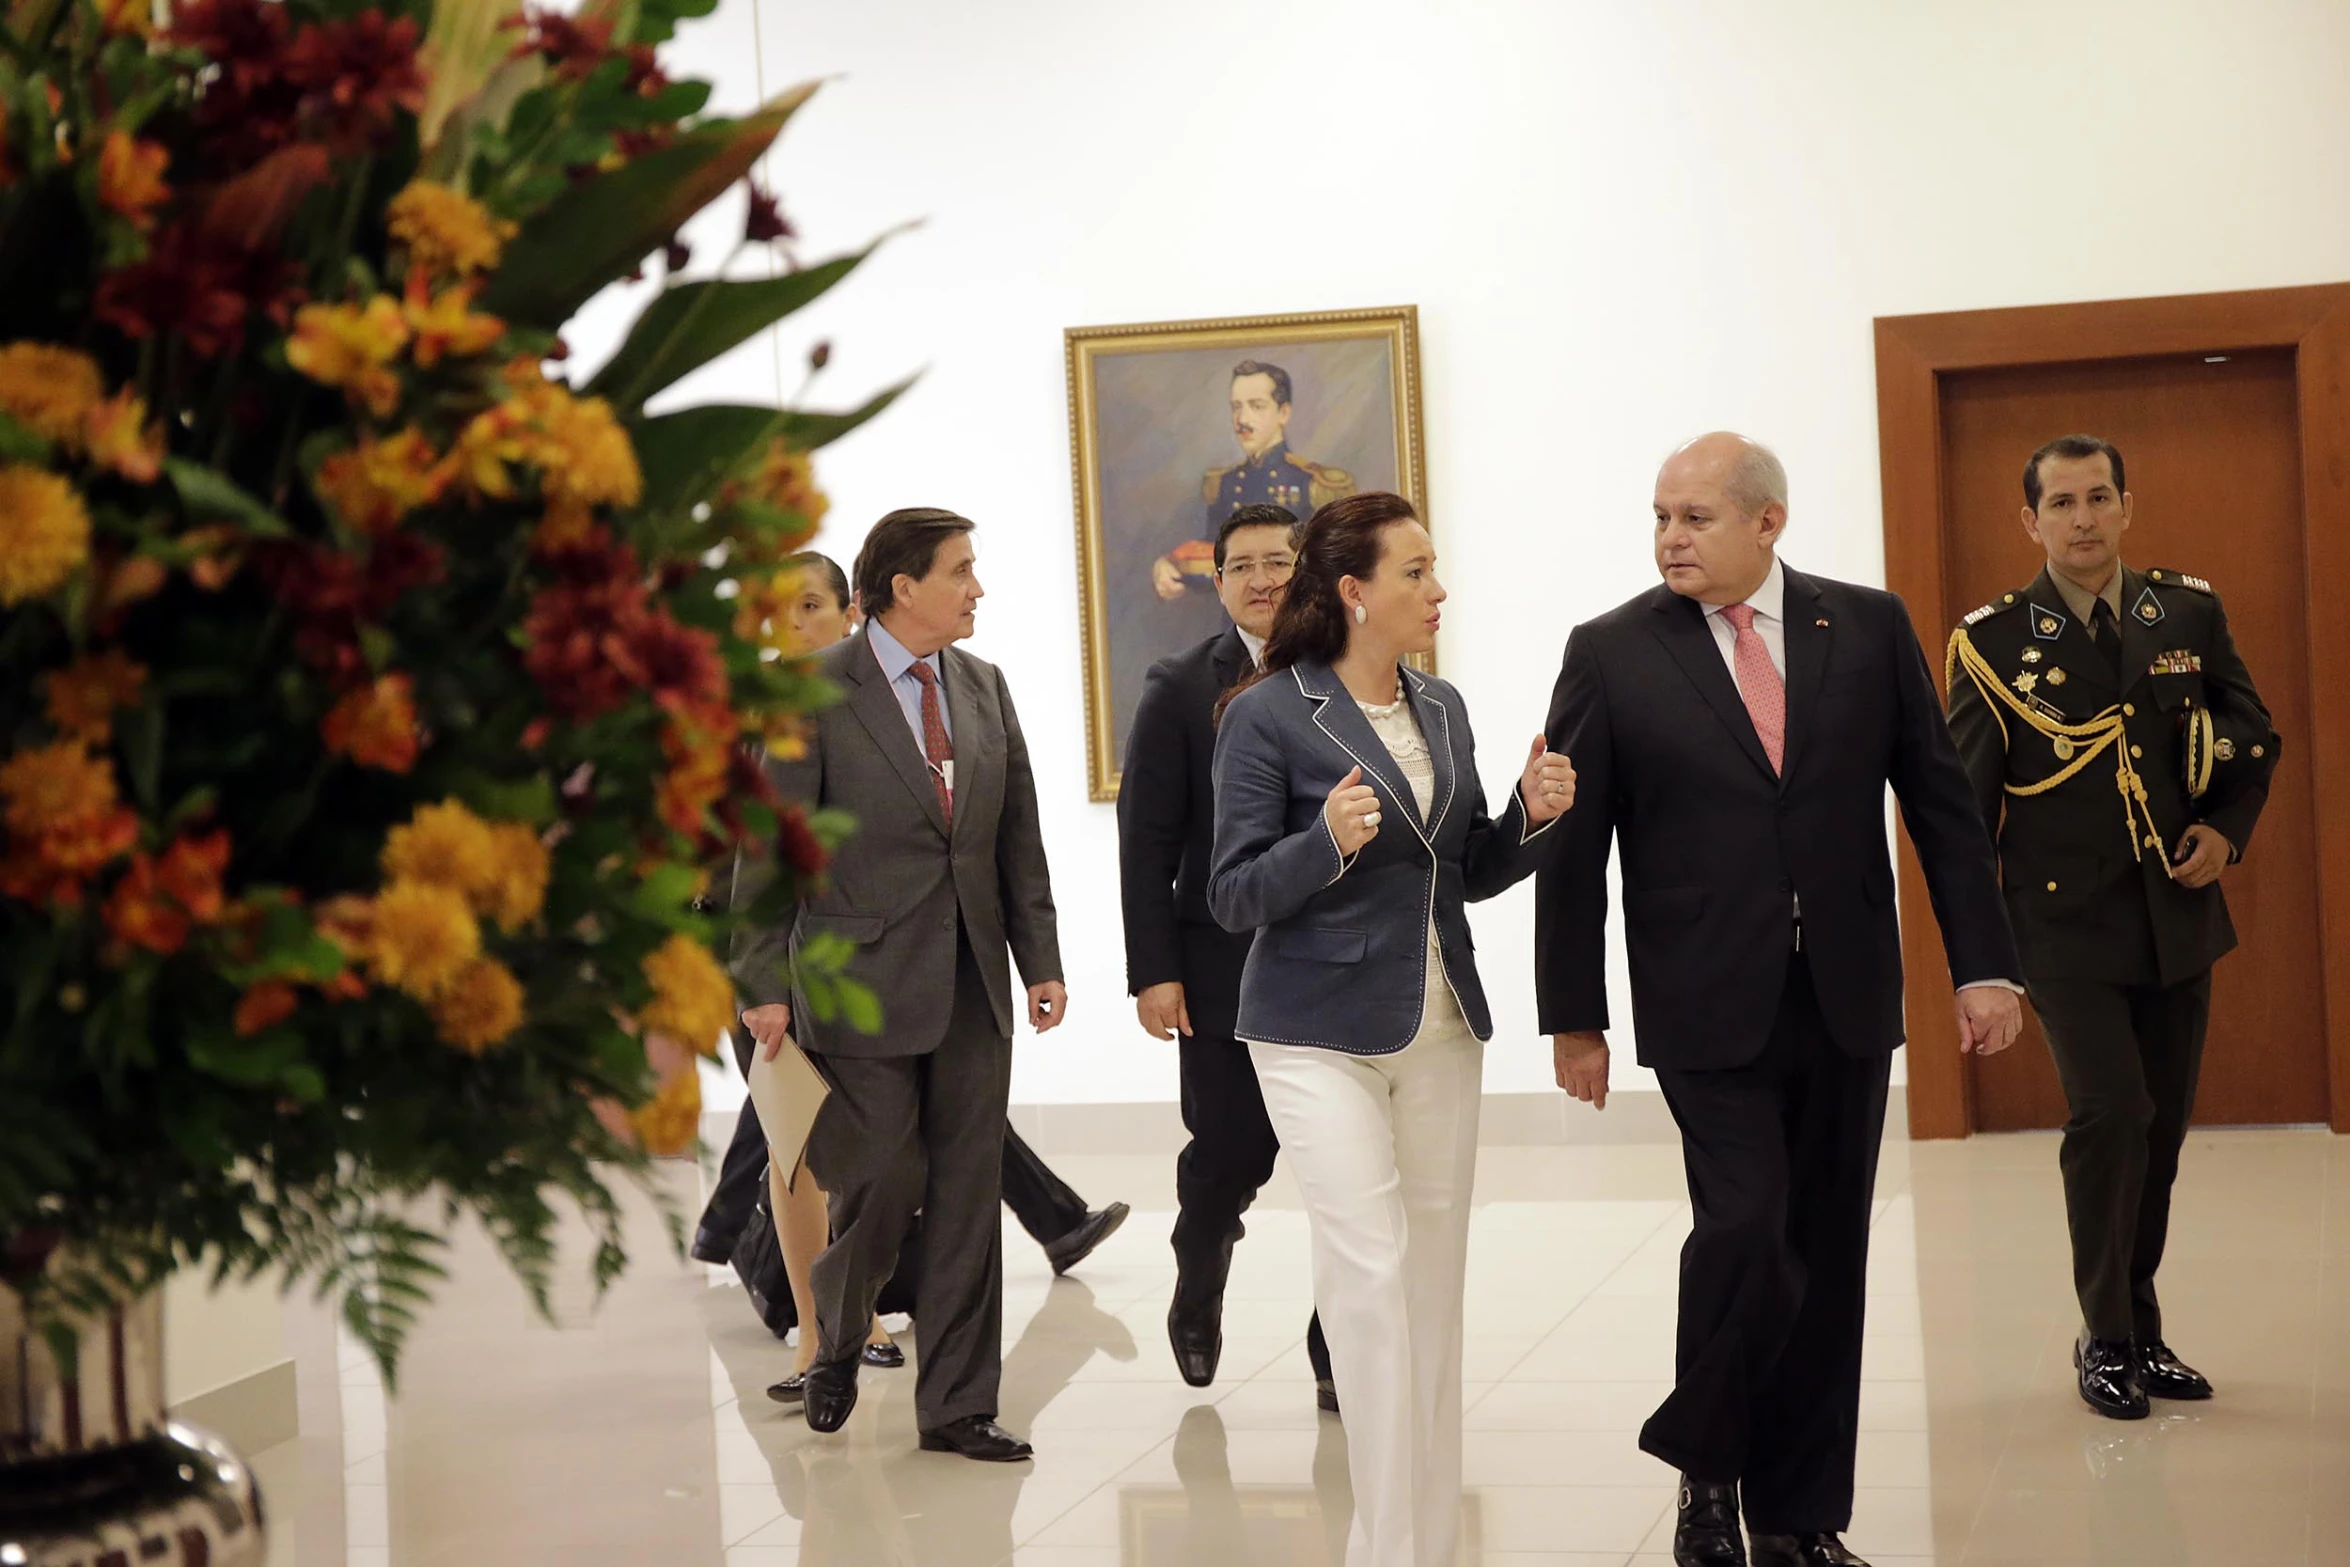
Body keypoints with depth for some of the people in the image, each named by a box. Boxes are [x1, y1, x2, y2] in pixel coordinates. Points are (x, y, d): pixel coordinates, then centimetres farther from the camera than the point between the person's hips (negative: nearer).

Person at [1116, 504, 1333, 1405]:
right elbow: (1146, 841, -1)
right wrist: (1154, 971, -8)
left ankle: (1341, 1355, 13)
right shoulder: (1181, 689, 2)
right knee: (1229, 1155, 2)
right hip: (1227, 978, -1)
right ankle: (1198, 1291, 34)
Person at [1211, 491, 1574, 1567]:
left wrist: (1528, 818, -2)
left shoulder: (1441, 708, 10)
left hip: (1440, 1028, 6)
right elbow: (1235, 898, -10)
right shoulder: (1270, 714, -9)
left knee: (1436, 1276, 8)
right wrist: (1327, 840, -26)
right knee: (1370, 1271, -12)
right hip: (1323, 1033, -6)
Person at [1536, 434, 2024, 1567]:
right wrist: (1574, 1016, 0)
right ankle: (1705, 1466, 10)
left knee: (1827, 1260, 7)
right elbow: (1571, 850, 1)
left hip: (1847, 1003, 3)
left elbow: (1941, 802, 6)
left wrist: (1983, 964, 1)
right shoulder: (1612, 655, -1)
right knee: (1746, 1229, -15)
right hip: (1708, 1007, -3)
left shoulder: (1869, 628, 4)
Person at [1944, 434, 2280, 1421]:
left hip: (2177, 918, 4)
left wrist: (2226, 829, -2)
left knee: (2161, 1128, 10)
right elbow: (1962, 800, -2)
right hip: (2068, 922, -4)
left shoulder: (2189, 614, 5)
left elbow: (2252, 736, 16)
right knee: (2110, 1114, -15)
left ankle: (2140, 1328, 25)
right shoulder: (1995, 641, -4)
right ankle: (2106, 1337, 1)